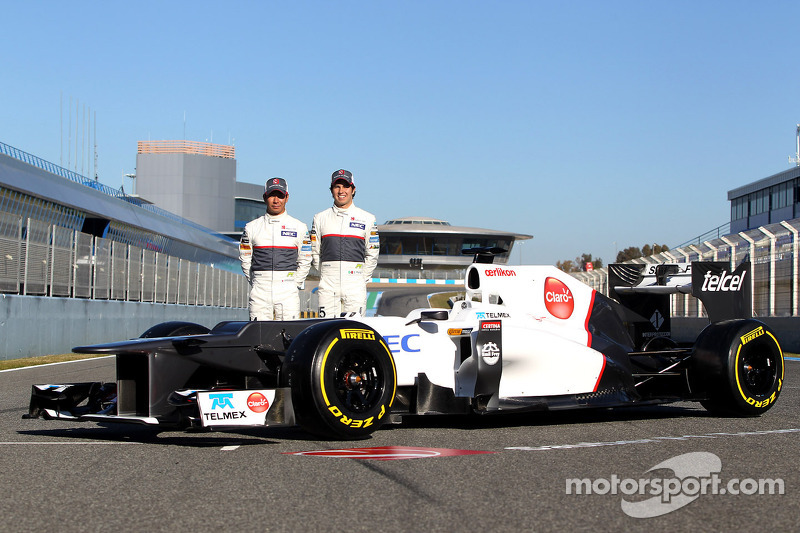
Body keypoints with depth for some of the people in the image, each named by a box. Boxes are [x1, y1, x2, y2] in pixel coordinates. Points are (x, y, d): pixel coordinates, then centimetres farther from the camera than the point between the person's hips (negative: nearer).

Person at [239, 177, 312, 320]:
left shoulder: (299, 227, 8)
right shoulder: (252, 227, 9)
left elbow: (305, 261, 12)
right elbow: (245, 260, 13)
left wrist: (294, 285, 5)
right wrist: (257, 284, 7)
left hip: (288, 294, -1)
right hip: (259, 295, 1)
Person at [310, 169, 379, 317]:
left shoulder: (367, 218, 8)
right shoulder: (320, 218, 11)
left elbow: (372, 254, 11)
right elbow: (315, 253, 14)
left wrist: (362, 279, 5)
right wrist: (326, 276, 8)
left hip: (355, 287, -1)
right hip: (328, 287, 1)